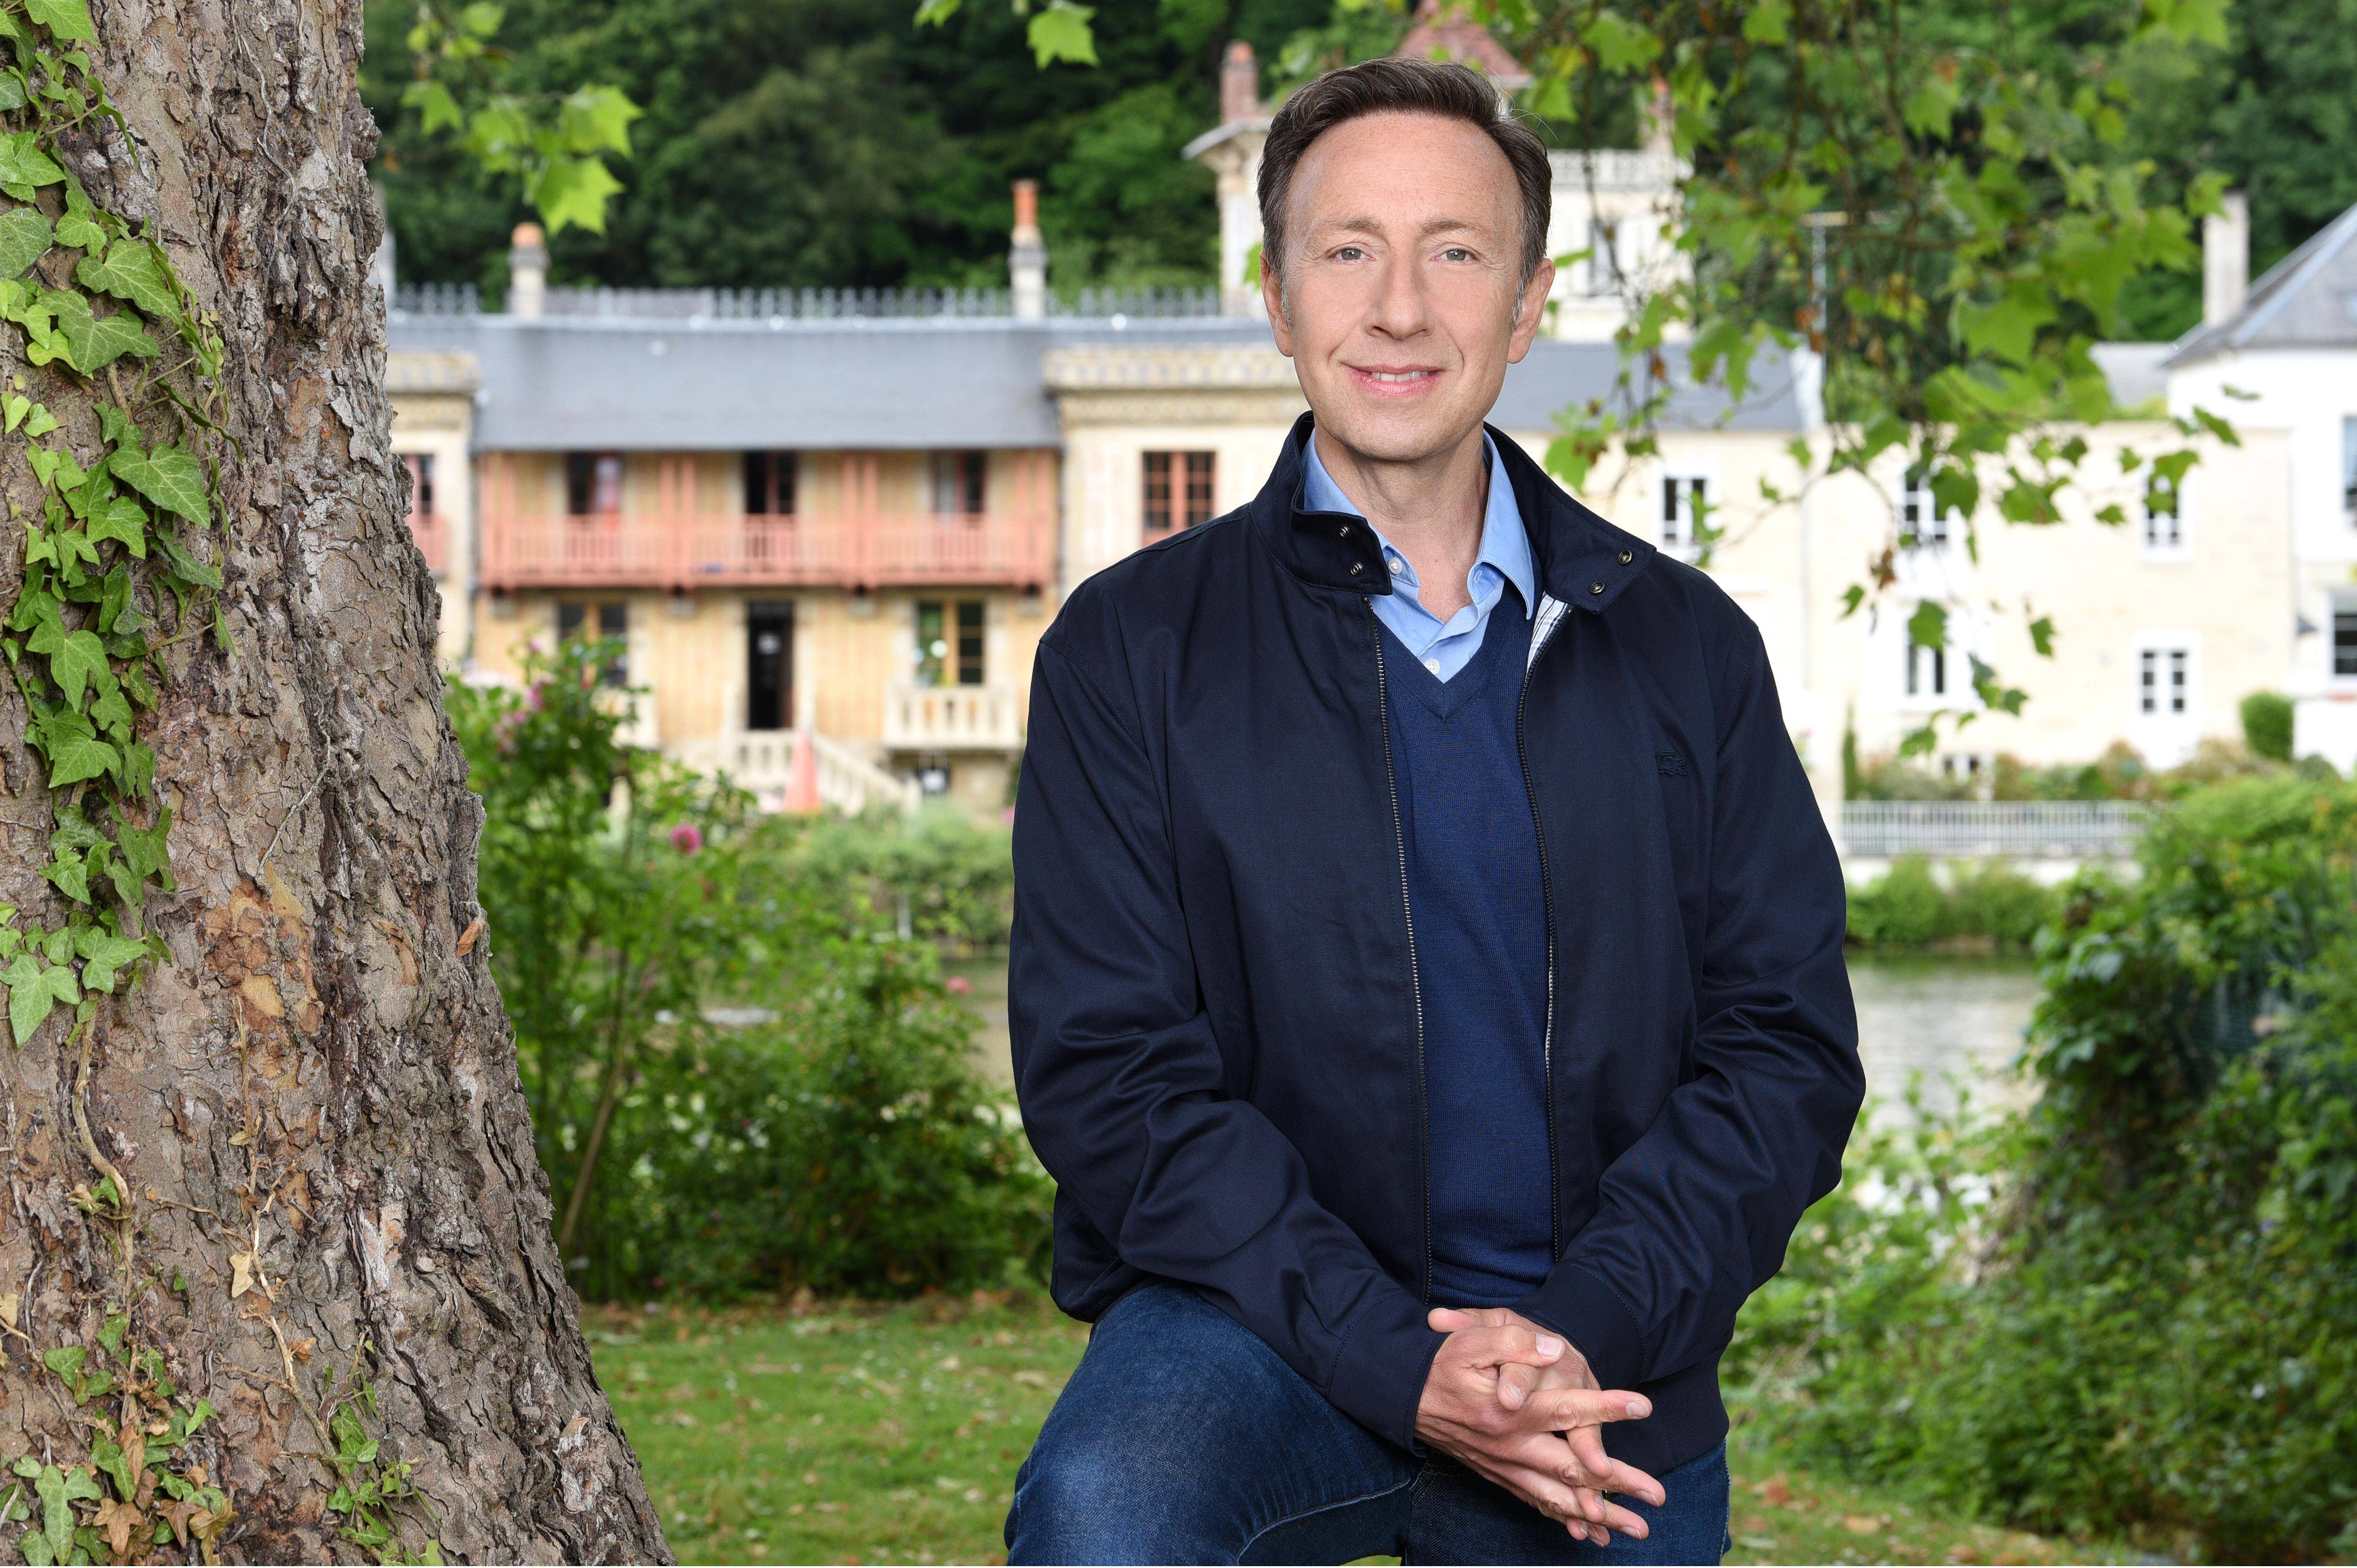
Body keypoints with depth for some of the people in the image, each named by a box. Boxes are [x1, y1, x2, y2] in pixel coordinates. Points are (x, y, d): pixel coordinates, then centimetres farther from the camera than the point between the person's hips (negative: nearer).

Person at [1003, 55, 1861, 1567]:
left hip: (1606, 1384, 3)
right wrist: (1401, 1366, -17)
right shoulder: (1133, 647, 0)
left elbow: (1788, 1046, 3)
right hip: (1260, 1324, -2)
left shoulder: (1688, 647, 8)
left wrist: (1587, 1325, -13)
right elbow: (1107, 1070, -6)